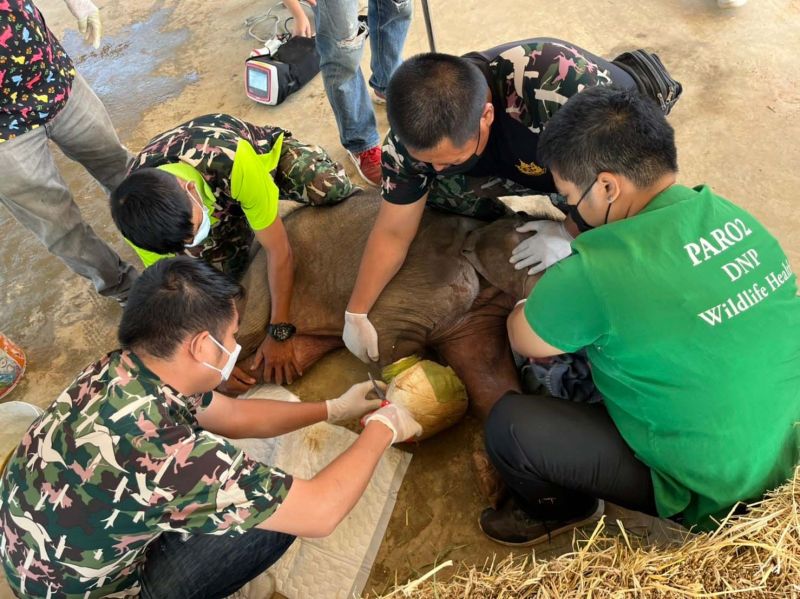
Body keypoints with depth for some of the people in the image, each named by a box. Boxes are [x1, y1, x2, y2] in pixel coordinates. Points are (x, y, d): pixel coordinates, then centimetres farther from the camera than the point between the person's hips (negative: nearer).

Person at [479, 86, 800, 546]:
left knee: (509, 425, -10)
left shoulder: (598, 270, -31)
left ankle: (560, 509, 20)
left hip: (710, 491, -7)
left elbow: (524, 340, -12)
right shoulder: (737, 218, -8)